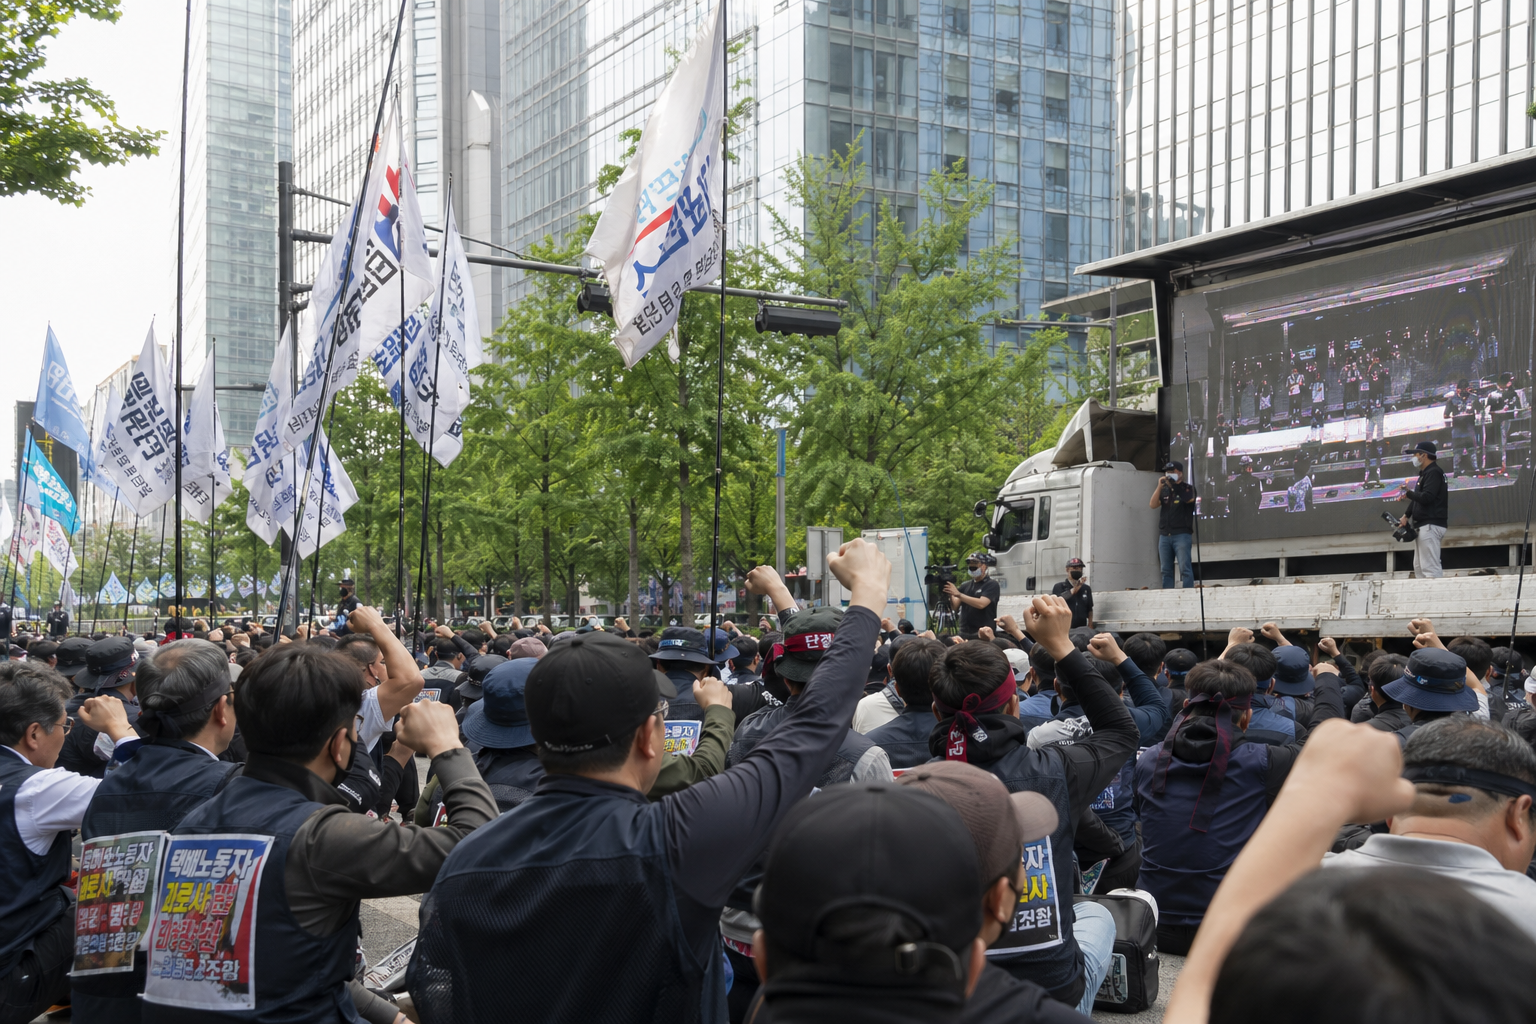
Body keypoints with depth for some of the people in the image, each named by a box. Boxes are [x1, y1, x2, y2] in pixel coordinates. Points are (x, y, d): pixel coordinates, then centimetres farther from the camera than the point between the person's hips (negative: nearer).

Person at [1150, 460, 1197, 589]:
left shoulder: (1188, 488, 5)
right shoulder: (1164, 490, 17)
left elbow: (1189, 499, -16)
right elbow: (1153, 505, 4)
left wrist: (1174, 485, -16)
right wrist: (1159, 487, -6)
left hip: (1182, 535, -5)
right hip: (1164, 535, 5)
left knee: (1185, 568, -10)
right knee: (1166, 570, 4)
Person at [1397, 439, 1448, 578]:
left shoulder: (1434, 472, -10)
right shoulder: (1424, 473, 22)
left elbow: (1426, 498, -22)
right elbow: (1419, 499, 22)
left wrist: (1408, 493, -8)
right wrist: (1407, 516, 9)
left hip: (1431, 526, -11)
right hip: (1422, 527, 11)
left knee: (1430, 568, -16)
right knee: (1419, 567, 10)